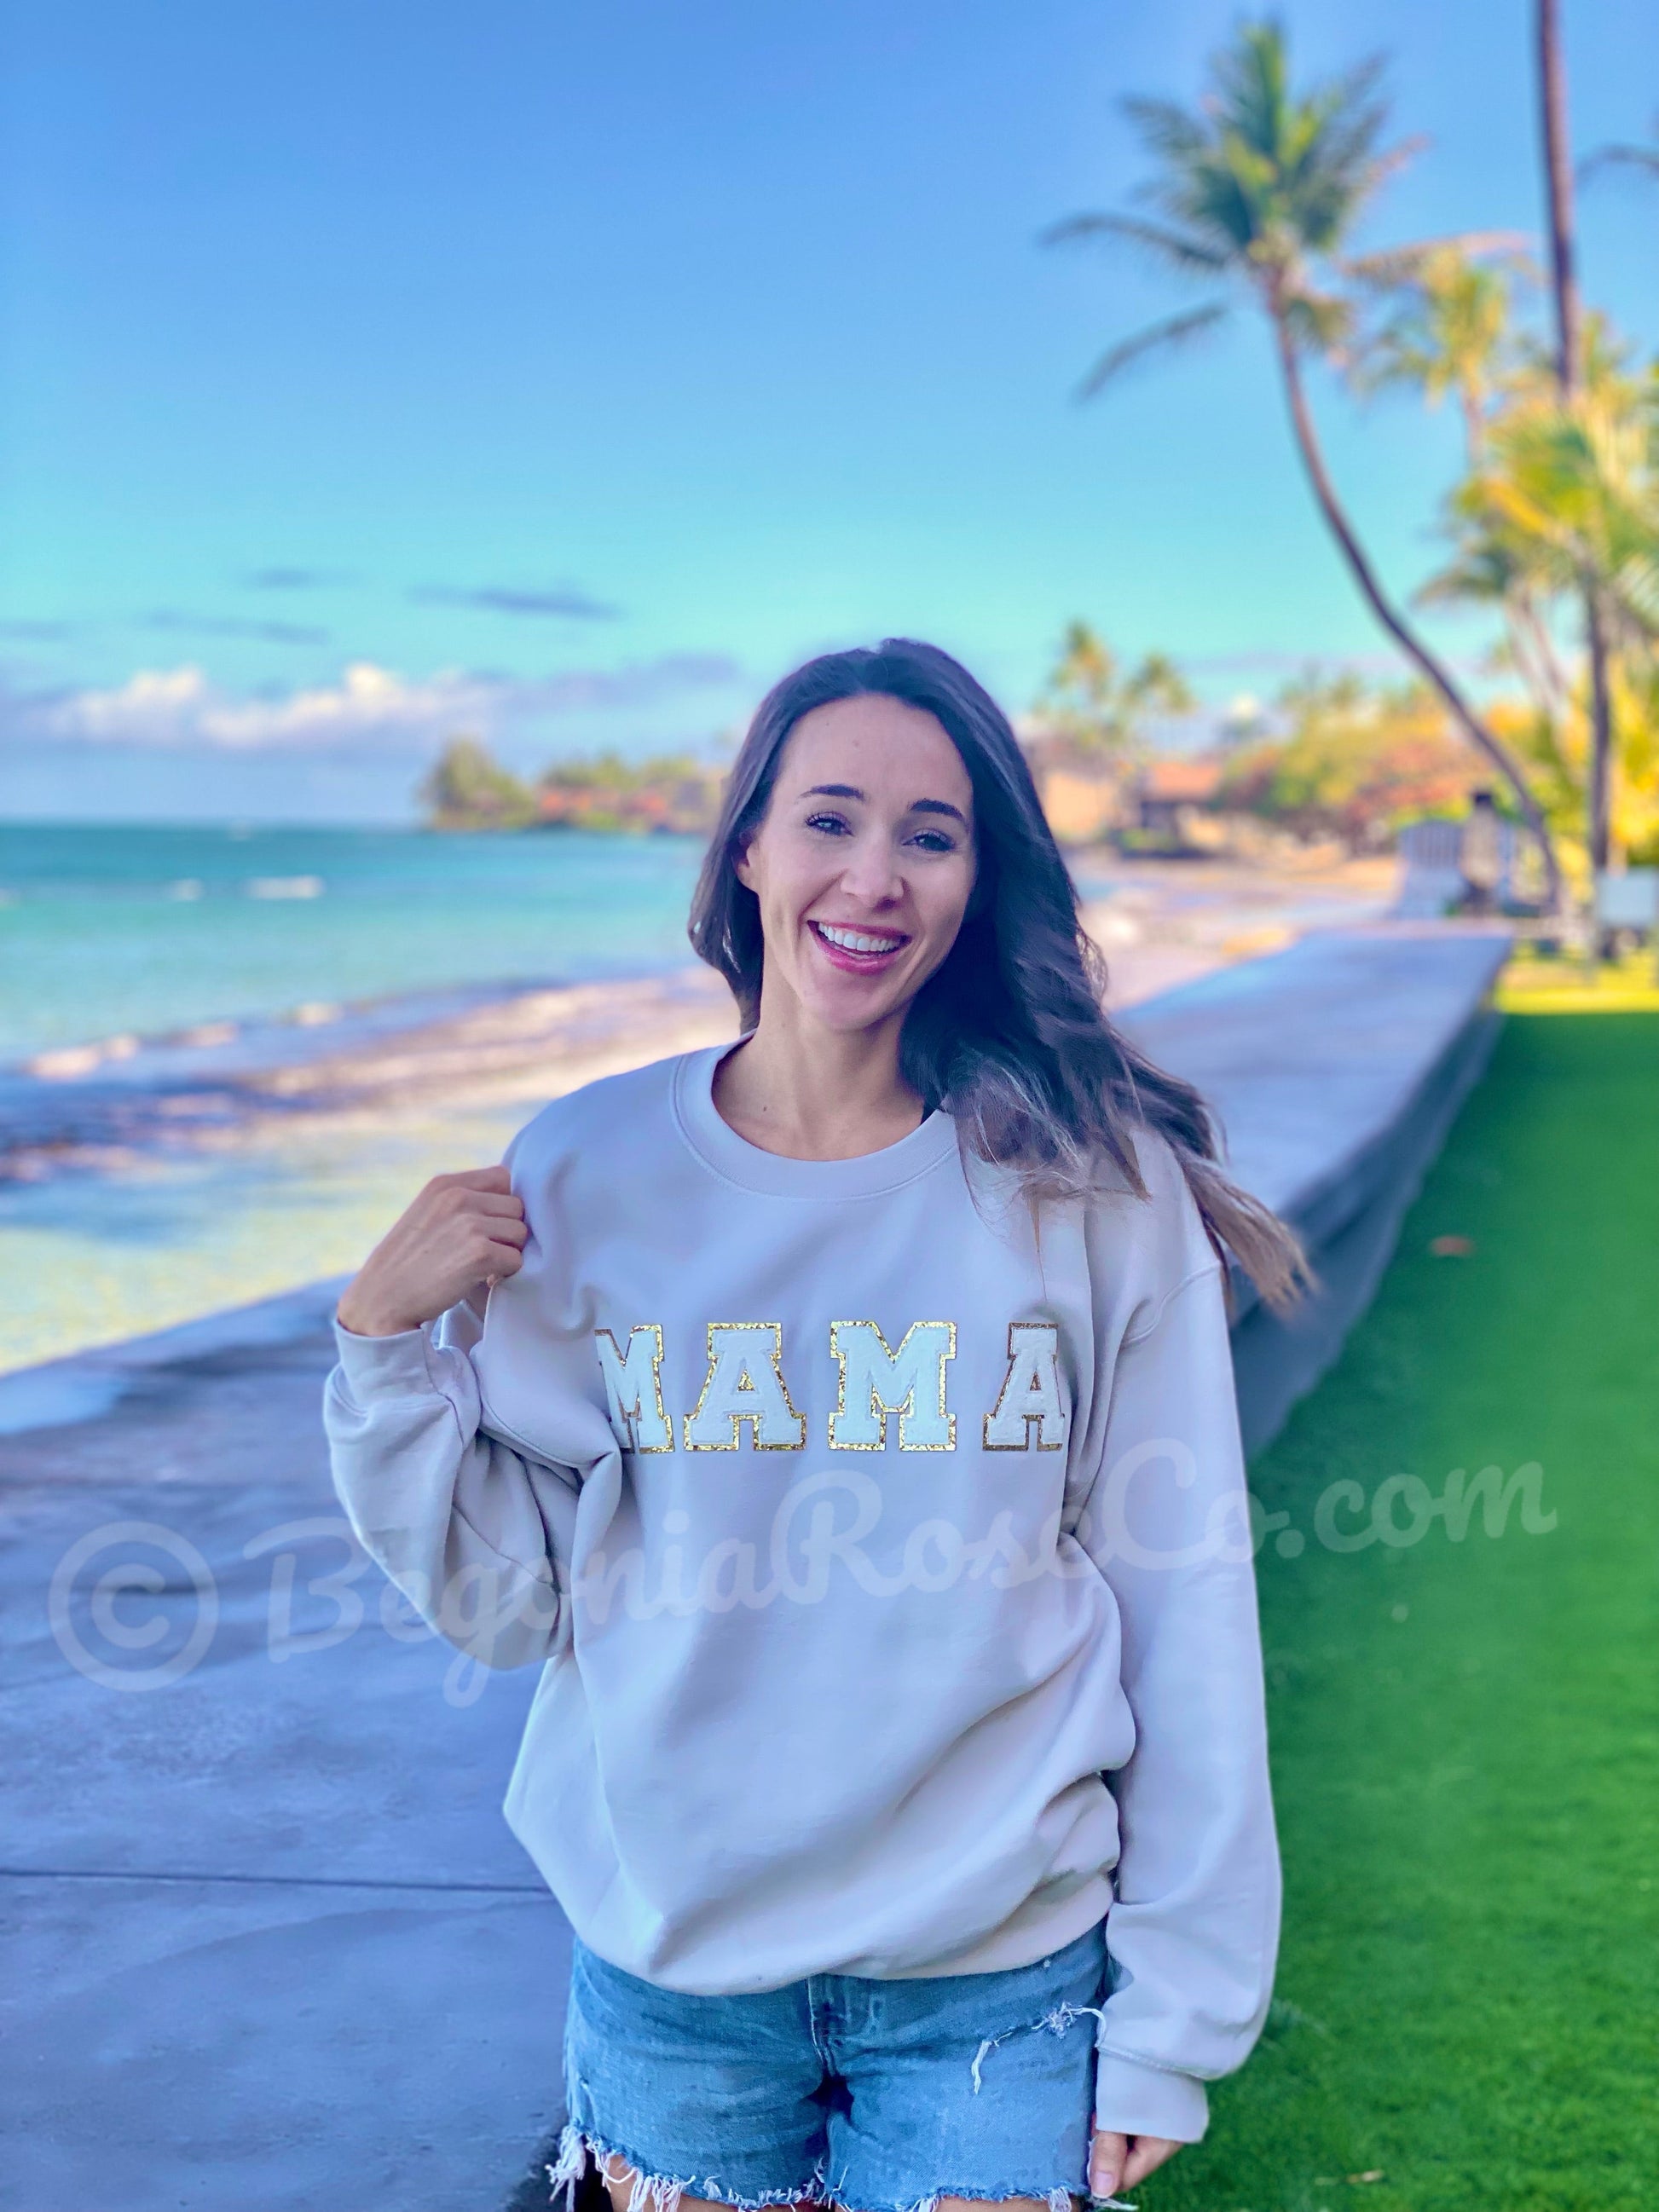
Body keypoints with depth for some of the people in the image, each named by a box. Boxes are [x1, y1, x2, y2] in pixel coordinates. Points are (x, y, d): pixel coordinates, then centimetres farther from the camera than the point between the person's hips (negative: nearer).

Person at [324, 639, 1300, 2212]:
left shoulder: (1093, 1185, -8)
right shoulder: (585, 1178, -3)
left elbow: (1185, 1609, -5)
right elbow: (502, 1601, 0)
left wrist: (1171, 2022, -3)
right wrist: (389, 1344, -14)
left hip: (999, 1980, -1)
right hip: (666, 1965, 1)